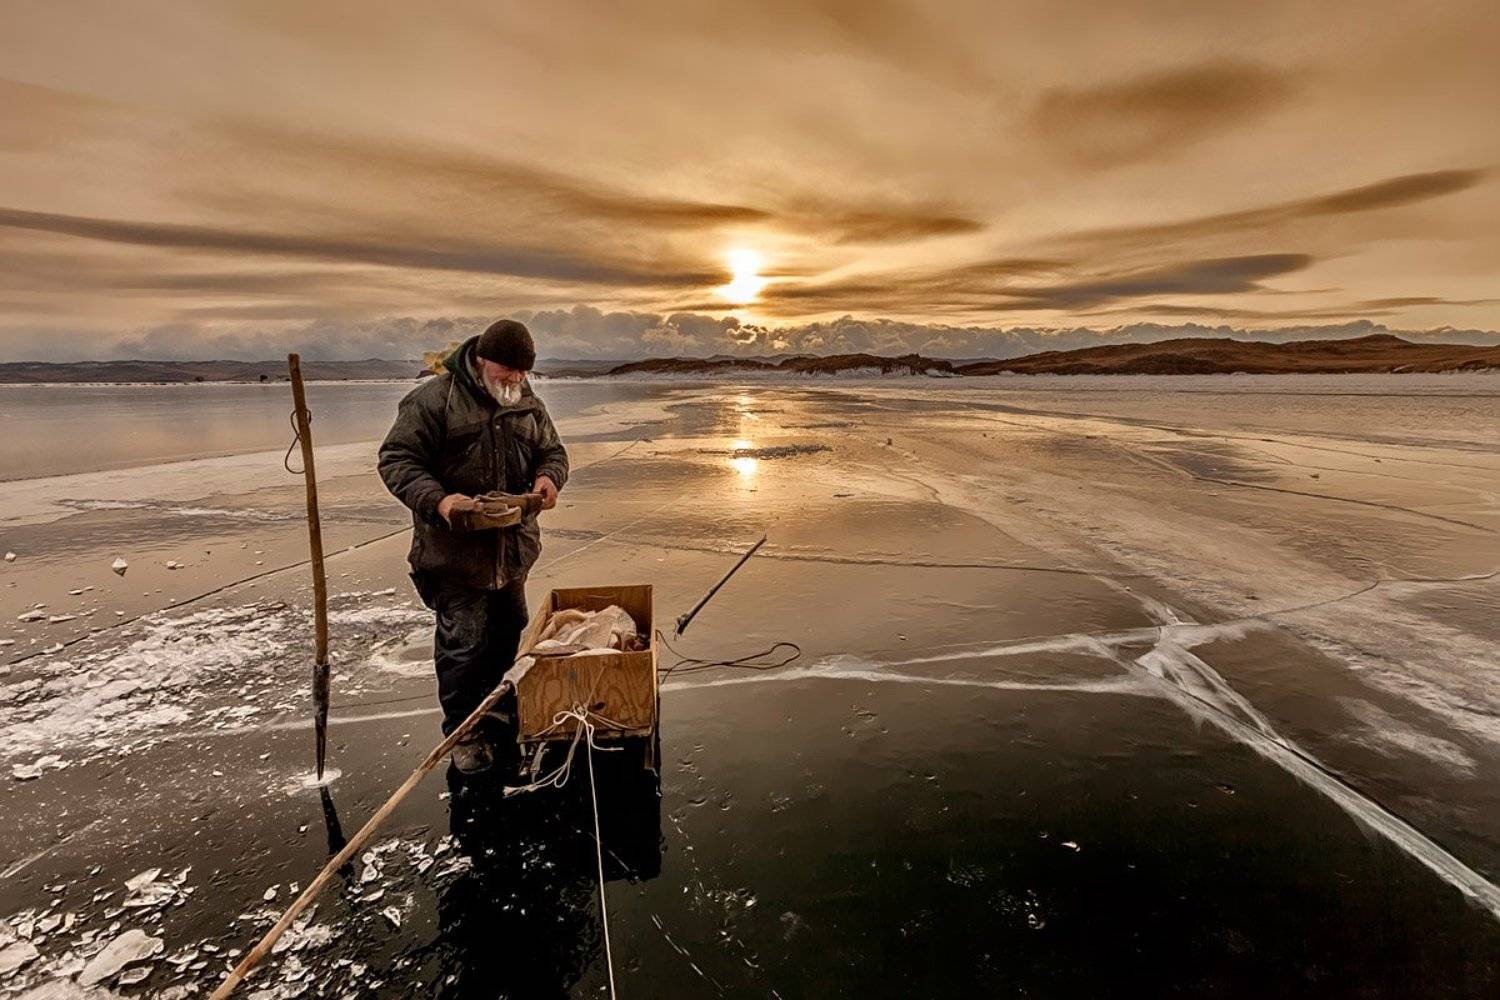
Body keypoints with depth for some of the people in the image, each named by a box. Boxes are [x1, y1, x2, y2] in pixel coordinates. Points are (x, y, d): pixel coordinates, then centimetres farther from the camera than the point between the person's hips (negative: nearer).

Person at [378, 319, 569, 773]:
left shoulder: (528, 404, 6)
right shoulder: (433, 399, -12)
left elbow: (553, 451, 15)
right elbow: (396, 460, -12)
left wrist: (549, 477, -10)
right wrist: (437, 500, -29)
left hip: (513, 545, 7)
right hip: (454, 547, -6)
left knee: (508, 630, 20)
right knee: (463, 641, -1)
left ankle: (488, 703, 44)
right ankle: (462, 731, 19)